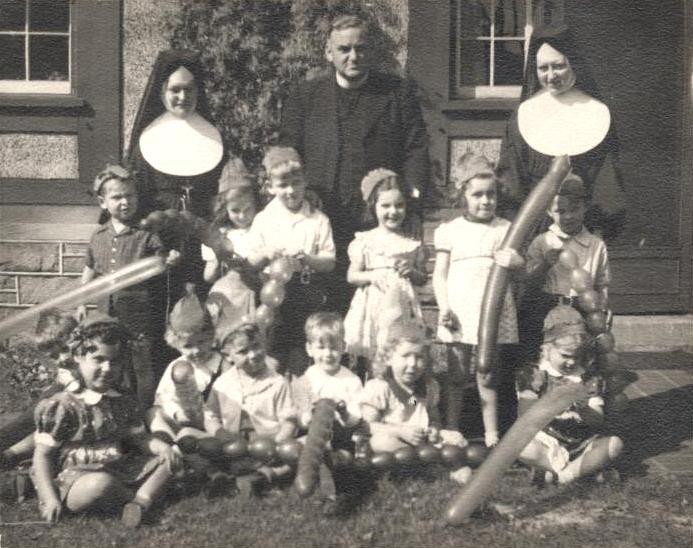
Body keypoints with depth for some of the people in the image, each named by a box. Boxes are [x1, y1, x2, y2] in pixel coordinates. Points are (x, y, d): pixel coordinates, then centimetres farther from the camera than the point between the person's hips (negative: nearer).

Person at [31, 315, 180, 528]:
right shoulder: (61, 406, -8)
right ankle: (148, 494, -11)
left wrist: (163, 447, -9)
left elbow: (140, 438, 14)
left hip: (118, 469, 7)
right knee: (102, 484, -40)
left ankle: (140, 502, -26)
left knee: (168, 460, -2)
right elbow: (43, 455, -7)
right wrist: (50, 499, -17)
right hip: (75, 475, -7)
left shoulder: (122, 402, 11)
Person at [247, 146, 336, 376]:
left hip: (310, 299, -1)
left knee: (302, 361, 1)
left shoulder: (318, 219, 1)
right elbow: (250, 264, 5)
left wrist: (306, 259, -19)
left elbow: (330, 263, -2)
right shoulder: (263, 220, 4)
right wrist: (265, 254, -15)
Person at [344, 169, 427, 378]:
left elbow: (423, 278, 13)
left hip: (401, 305, 1)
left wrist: (412, 272, -8)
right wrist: (372, 275, -13)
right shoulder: (365, 241, 3)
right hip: (372, 305, -1)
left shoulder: (413, 244, 6)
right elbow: (352, 276, 4)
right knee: (369, 360, 2)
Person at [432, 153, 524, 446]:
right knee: (456, 378, 8)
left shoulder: (506, 230, 7)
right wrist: (444, 307, -8)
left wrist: (516, 261, -19)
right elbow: (439, 274, 5)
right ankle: (451, 433, 18)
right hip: (459, 317, 0)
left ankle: (491, 435, 16)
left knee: (487, 378, 6)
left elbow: (526, 266, 5)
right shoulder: (449, 231, 5)